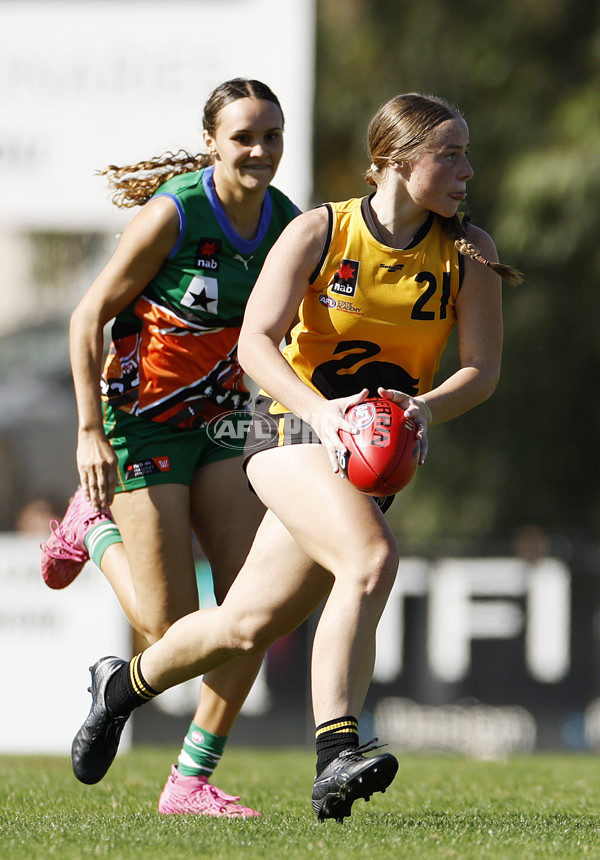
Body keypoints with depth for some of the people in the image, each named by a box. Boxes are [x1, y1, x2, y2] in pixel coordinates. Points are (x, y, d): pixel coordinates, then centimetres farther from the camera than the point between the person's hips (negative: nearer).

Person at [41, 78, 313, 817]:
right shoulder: (173, 213, -19)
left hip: (221, 423, 6)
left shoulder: (289, 222, -1)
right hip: (143, 418, -6)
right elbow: (88, 318, -14)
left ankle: (192, 780, 7)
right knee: (173, 632, -6)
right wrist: (91, 431, -18)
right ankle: (97, 527, 23)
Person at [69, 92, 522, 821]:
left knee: (250, 626, 7)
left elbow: (482, 368, -3)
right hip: (293, 426, -4)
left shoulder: (468, 255, 0)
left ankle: (124, 685, 35)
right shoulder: (319, 232, -8)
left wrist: (427, 408, -25)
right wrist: (321, 410, -31)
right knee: (370, 559, -32)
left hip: (376, 453, 4)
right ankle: (336, 759, -35)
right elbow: (255, 341, -14)